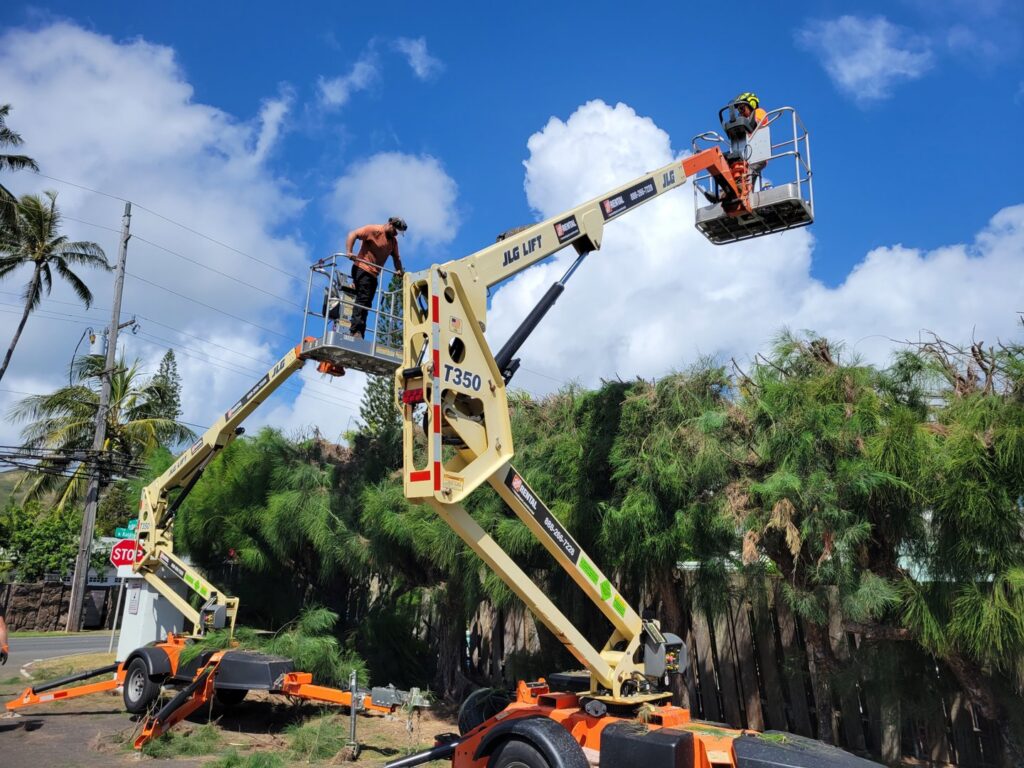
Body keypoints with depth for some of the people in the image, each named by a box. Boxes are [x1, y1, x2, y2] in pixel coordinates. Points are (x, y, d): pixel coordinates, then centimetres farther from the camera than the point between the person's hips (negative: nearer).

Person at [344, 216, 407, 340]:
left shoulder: (393, 240, 17)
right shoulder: (373, 230, -5)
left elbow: (396, 257, 22)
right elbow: (353, 234, -11)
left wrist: (400, 270, 4)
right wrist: (349, 252, -23)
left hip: (373, 274, 8)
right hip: (362, 269, -8)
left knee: (366, 303, 5)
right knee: (363, 299, -18)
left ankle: (359, 336, 6)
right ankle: (356, 331, -24)